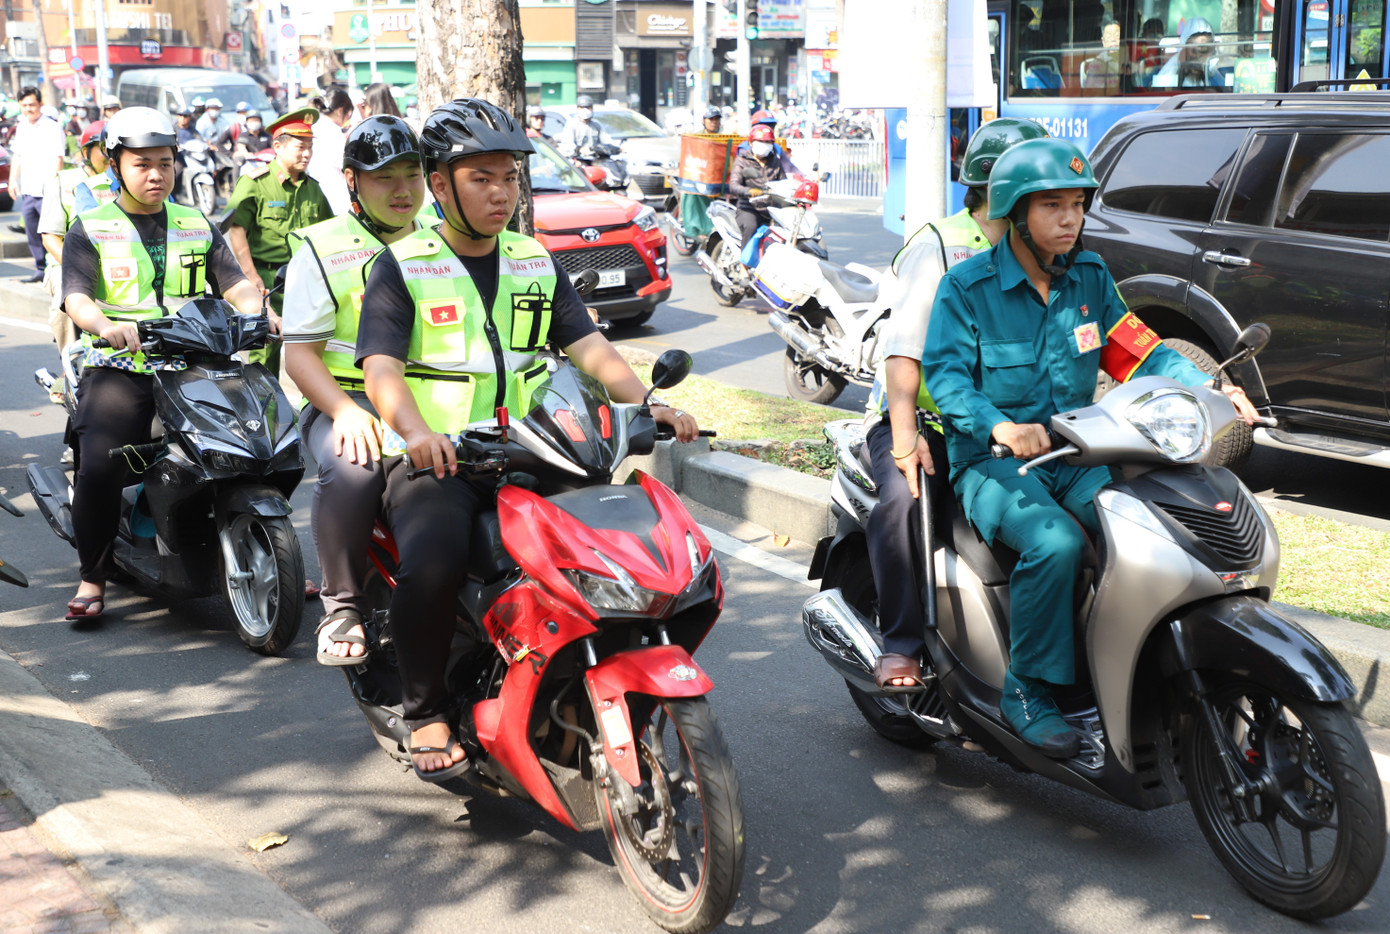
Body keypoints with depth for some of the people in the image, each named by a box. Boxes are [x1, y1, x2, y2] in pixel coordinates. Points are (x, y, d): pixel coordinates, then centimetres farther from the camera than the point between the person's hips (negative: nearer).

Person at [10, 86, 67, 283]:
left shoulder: (52, 127, -8)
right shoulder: (22, 127, 15)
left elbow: (57, 158, -14)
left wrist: (52, 183, -23)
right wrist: (13, 180, 17)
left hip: (46, 192, -7)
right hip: (27, 191, 7)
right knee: (32, 234, 11)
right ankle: (41, 269, 20)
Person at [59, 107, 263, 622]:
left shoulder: (198, 227, 18)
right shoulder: (89, 231, 8)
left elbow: (236, 285, 9)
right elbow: (77, 297, -7)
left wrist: (262, 314, -14)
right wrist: (108, 327, -30)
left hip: (192, 365, 3)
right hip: (118, 367, -3)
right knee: (99, 466, -24)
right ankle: (93, 578, -5)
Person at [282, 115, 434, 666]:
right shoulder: (322, 249, 6)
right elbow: (299, 352, 0)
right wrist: (344, 411, -19)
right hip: (346, 400, -3)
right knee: (352, 471, -36)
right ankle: (343, 605, -14)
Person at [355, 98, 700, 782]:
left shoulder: (538, 265, 17)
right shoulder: (401, 268, 2)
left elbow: (588, 346, 7)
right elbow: (380, 367, -11)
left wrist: (647, 404, -12)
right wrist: (415, 432, -32)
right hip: (434, 459, -4)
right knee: (432, 563, -32)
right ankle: (426, 712, -8)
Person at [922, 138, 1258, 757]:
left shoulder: (1090, 277, 10)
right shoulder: (966, 286, -5)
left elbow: (1139, 353, 9)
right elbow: (944, 373, -14)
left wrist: (1210, 390, -8)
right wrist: (999, 426, -32)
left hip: (1074, 456, 5)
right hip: (992, 460, -5)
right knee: (1056, 543, -33)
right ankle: (1026, 691, -16)